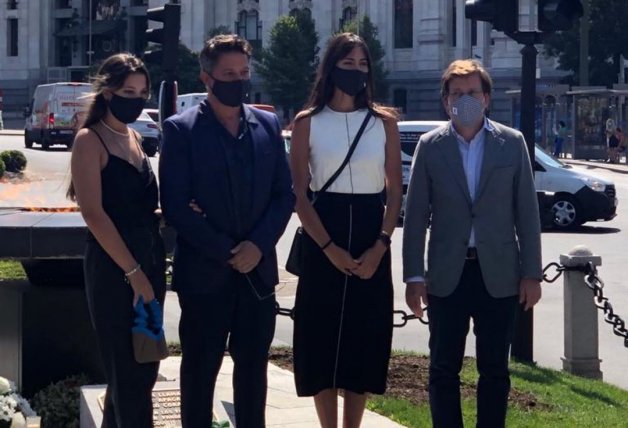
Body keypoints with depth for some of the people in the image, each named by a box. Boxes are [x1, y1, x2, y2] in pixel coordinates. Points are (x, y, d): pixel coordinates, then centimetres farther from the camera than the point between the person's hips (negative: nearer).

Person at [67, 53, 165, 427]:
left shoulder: (135, 137, 13)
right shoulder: (90, 140, -10)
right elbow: (94, 213, -16)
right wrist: (132, 272, -17)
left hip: (150, 260, 8)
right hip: (113, 268, -8)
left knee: (143, 368, 14)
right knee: (129, 372, -1)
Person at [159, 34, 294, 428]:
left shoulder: (268, 125, 8)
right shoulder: (181, 129, -5)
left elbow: (285, 193, 6)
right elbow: (175, 204, -10)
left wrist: (258, 245, -9)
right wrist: (225, 252, -12)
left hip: (258, 269, 4)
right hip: (204, 273, -4)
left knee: (253, 367, 10)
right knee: (199, 370, 5)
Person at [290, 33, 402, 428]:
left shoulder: (384, 122, 4)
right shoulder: (307, 123, 0)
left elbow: (395, 192, 4)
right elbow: (299, 195, -3)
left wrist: (380, 247, -9)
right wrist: (329, 247, -13)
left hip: (371, 239, 2)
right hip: (322, 242, -1)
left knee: (365, 341, 4)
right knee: (322, 340, -1)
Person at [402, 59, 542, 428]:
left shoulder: (512, 143, 2)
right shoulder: (430, 146, 2)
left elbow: (527, 213, 2)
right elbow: (416, 215, 1)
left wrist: (532, 273, -2)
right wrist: (414, 275, -3)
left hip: (499, 274, 0)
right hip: (447, 274, 0)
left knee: (495, 370, 7)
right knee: (444, 369, 4)